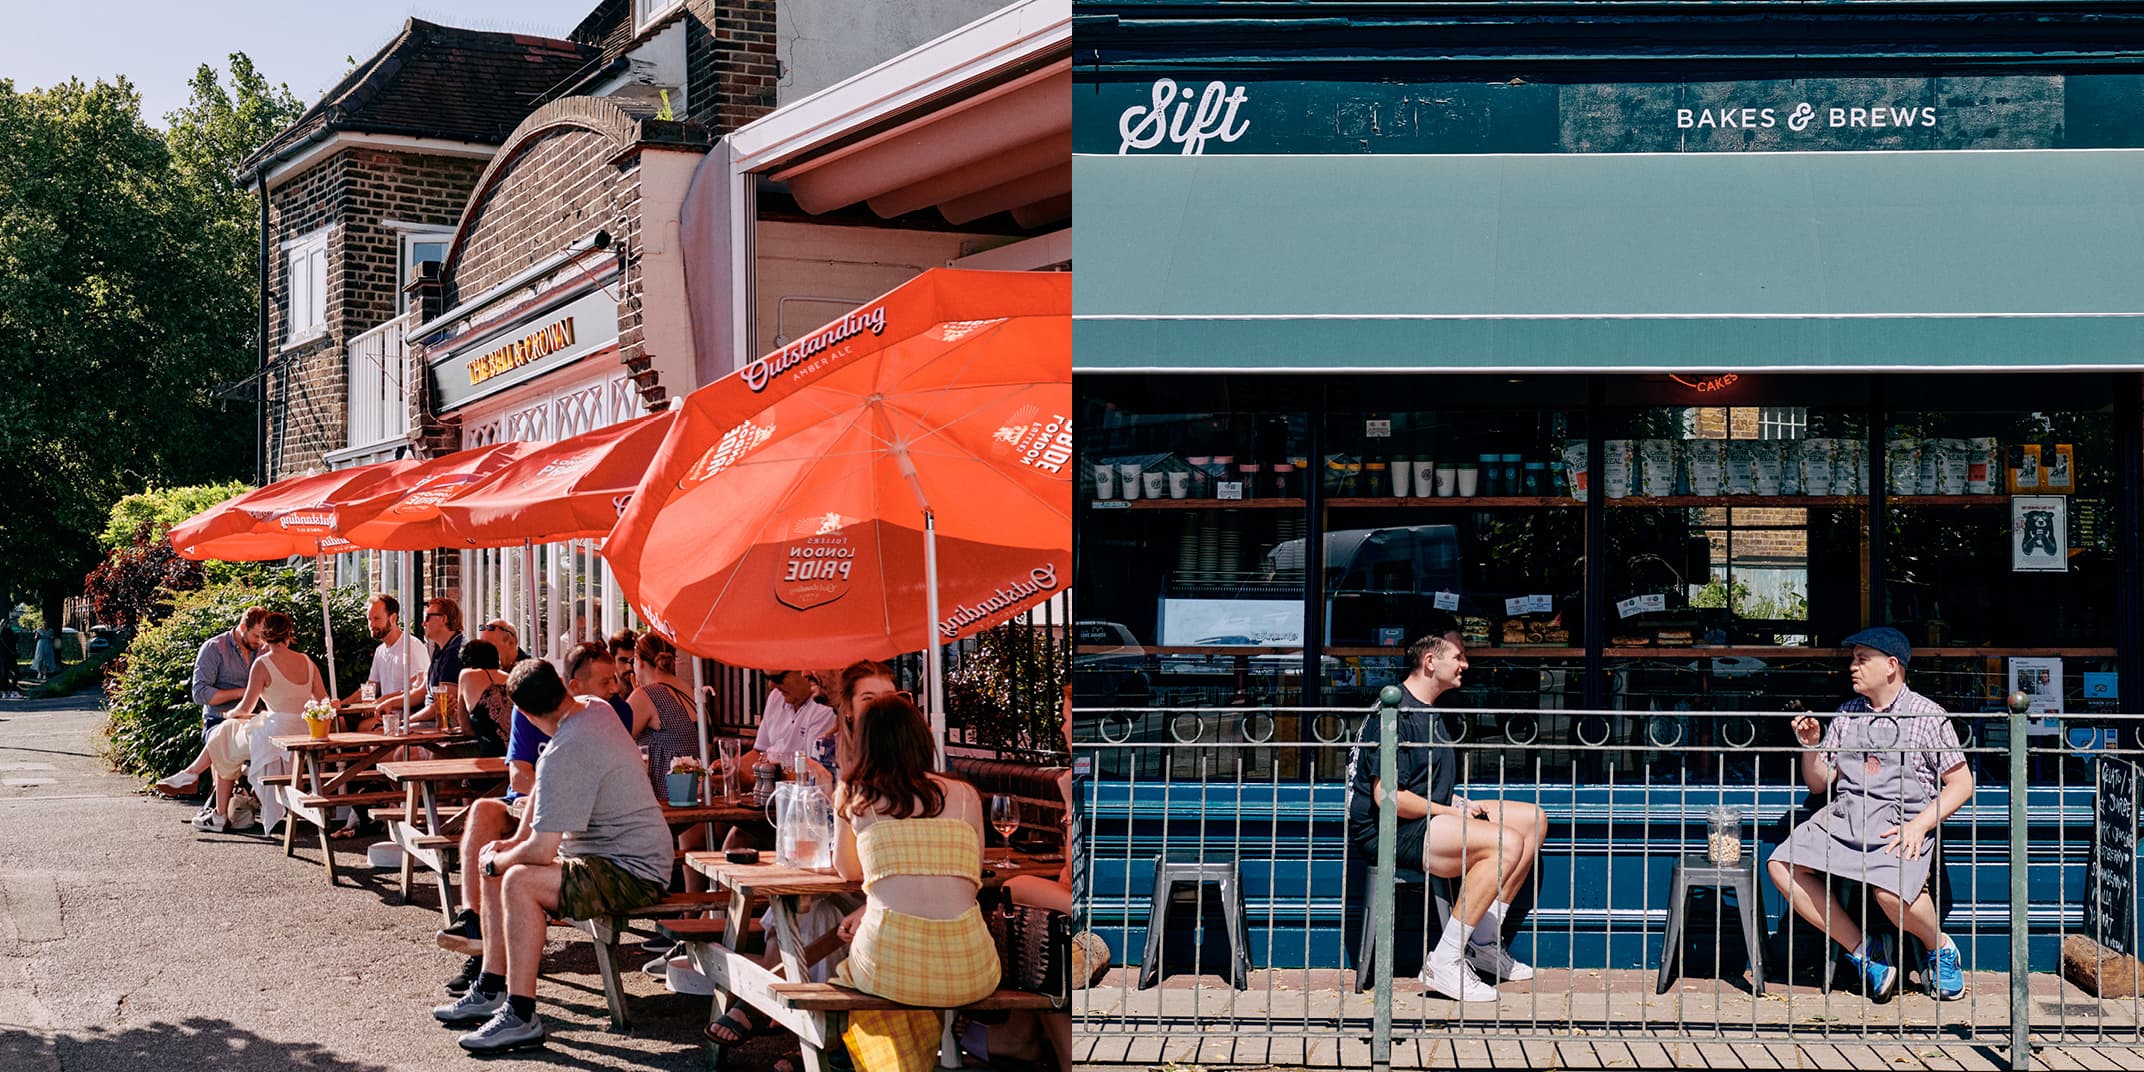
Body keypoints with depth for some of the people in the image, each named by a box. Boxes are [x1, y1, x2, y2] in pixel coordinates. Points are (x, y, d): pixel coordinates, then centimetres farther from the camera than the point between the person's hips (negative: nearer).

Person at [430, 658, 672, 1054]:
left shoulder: (564, 754, -24)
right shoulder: (595, 709, 6)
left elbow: (541, 851, -25)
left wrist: (496, 862, -5)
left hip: (633, 873, -11)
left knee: (519, 881, -26)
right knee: (496, 870, 12)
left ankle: (520, 1016, -20)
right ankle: (491, 991, 19)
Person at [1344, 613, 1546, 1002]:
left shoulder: (1426, 710, 18)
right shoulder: (1396, 713, -16)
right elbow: (1387, 797, -23)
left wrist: (1464, 806, 5)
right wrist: (1453, 813, -14)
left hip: (1429, 818, 11)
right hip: (1389, 834, -11)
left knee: (1532, 820, 8)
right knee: (1507, 843, -26)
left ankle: (1483, 942, 8)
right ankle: (1443, 963, -24)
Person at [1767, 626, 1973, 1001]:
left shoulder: (1928, 716, 2)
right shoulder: (1847, 714, 16)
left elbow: (1961, 782, -1)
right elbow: (1819, 784, 18)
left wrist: (1919, 825, -13)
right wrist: (1811, 746, -2)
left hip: (1900, 824, -5)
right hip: (1842, 816, 6)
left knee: (1890, 891, -35)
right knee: (1781, 865, -18)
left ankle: (1940, 948, 0)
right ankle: (1862, 953, -8)